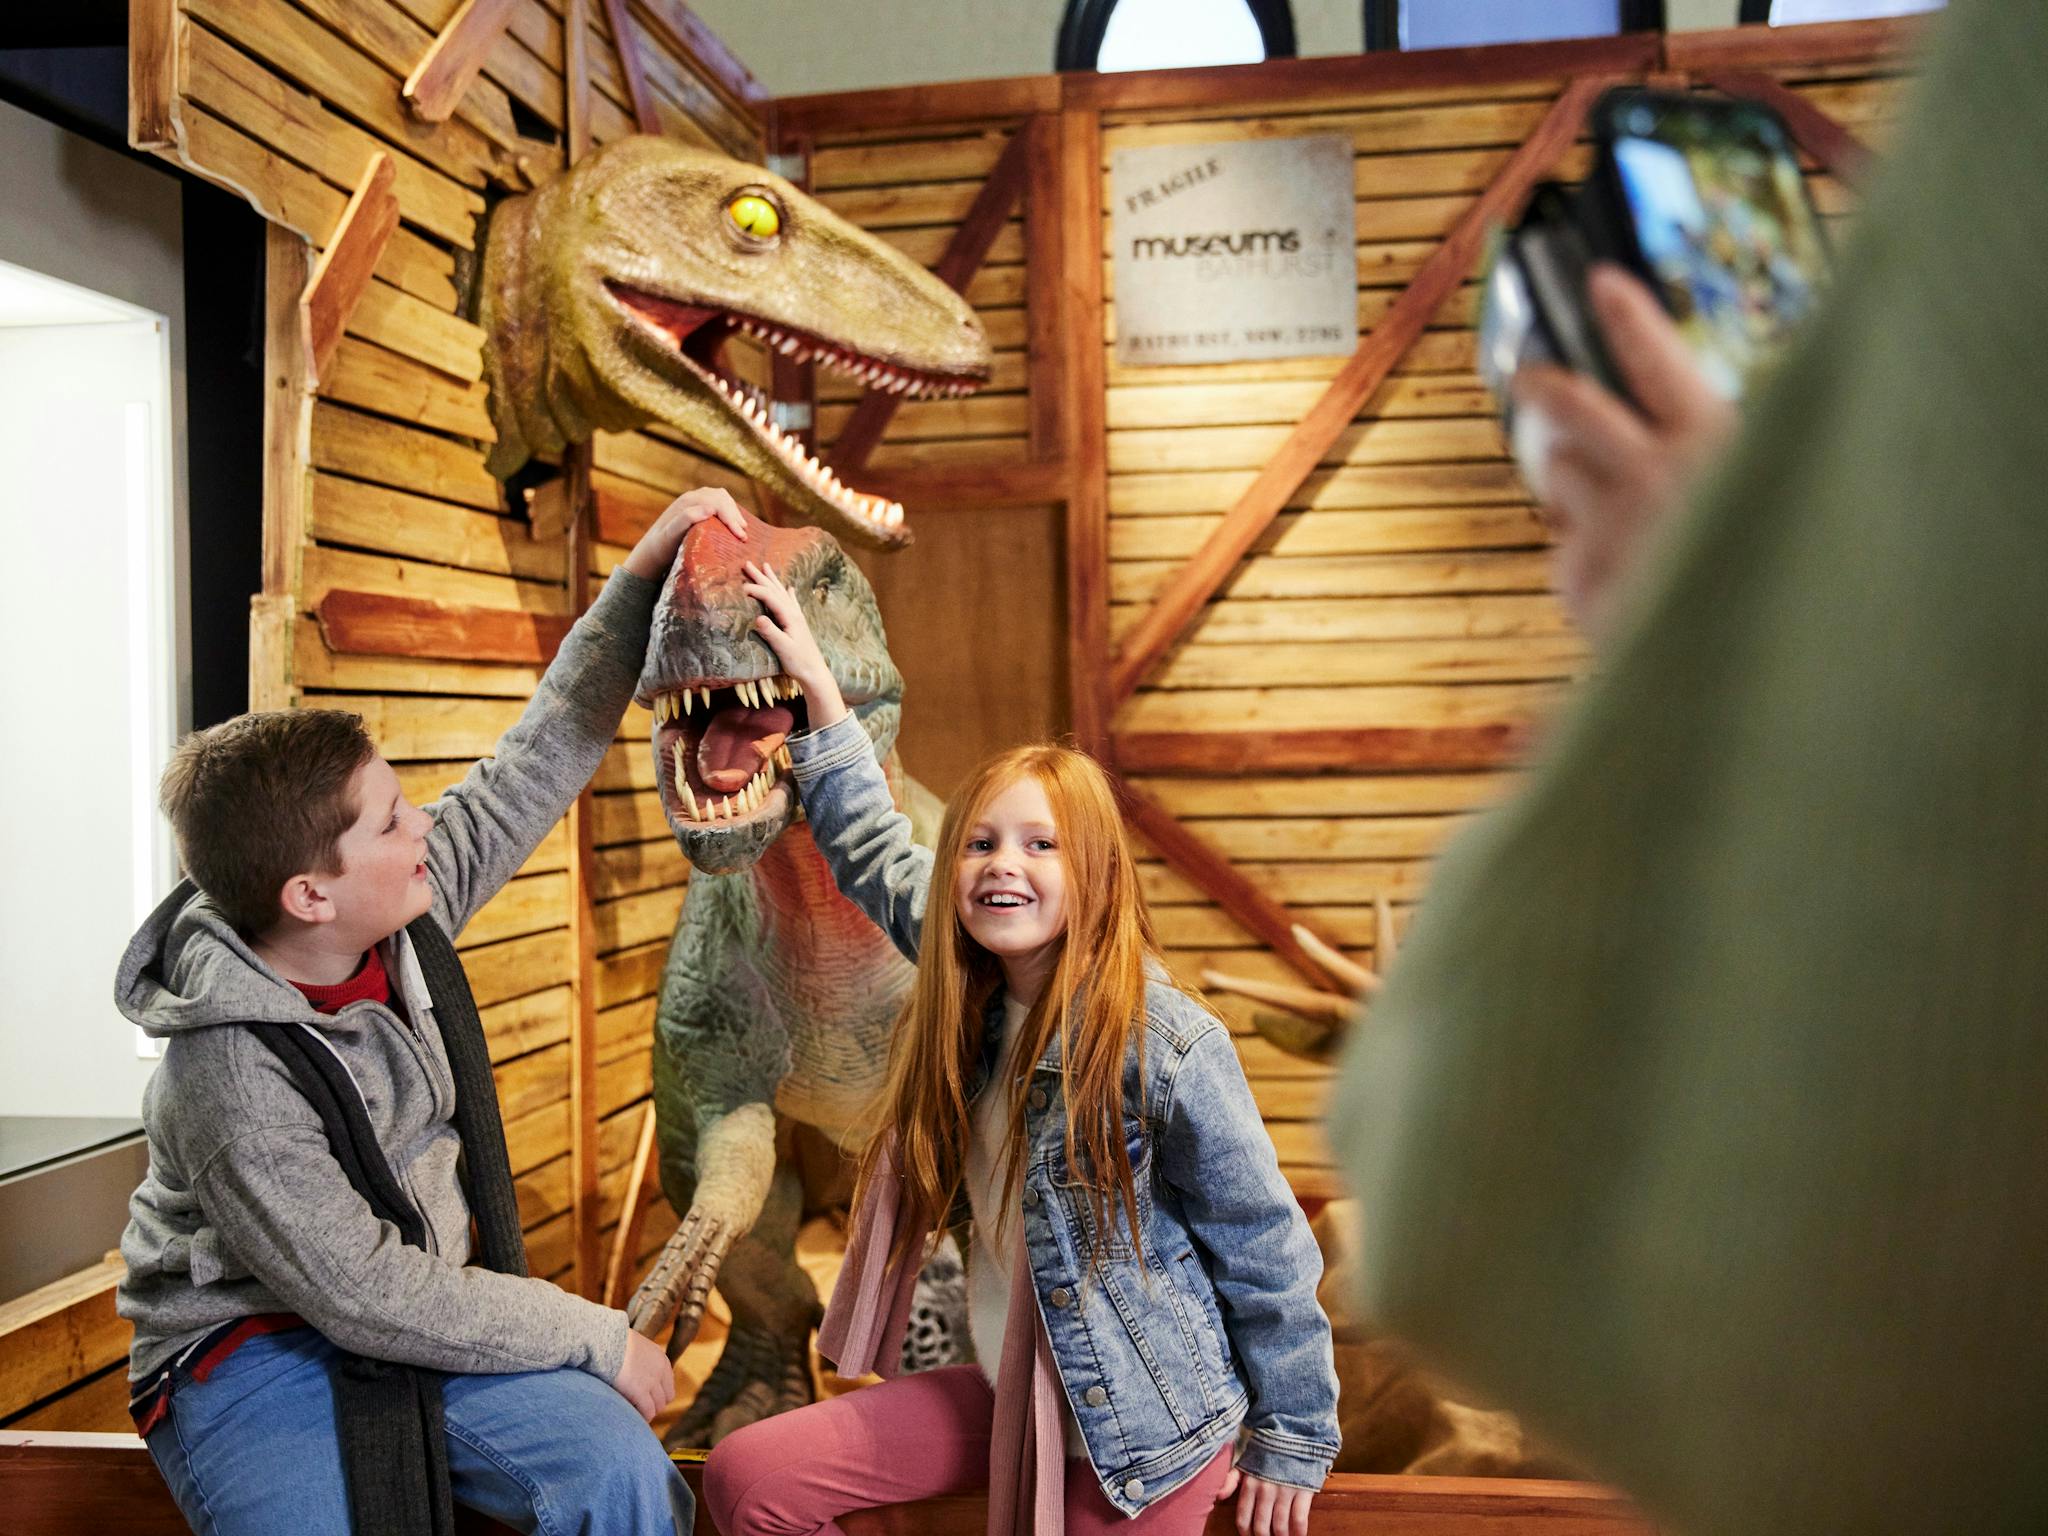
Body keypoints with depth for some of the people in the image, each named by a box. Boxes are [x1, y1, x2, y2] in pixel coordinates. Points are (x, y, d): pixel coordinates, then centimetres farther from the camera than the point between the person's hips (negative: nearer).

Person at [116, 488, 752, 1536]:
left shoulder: (407, 910, -7)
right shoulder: (232, 1081, -26)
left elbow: (540, 761, 1)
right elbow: (372, 1299, -22)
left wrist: (642, 574, -3)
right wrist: (598, 1339, -16)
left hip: (415, 1305, 5)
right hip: (251, 1355, -5)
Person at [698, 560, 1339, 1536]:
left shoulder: (1165, 1047, -23)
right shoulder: (969, 993, -4)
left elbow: (1267, 1250, -13)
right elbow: (874, 851, 10)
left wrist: (1292, 1442, -4)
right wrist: (814, 686, 9)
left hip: (1139, 1426, -6)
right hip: (1007, 1390, 6)